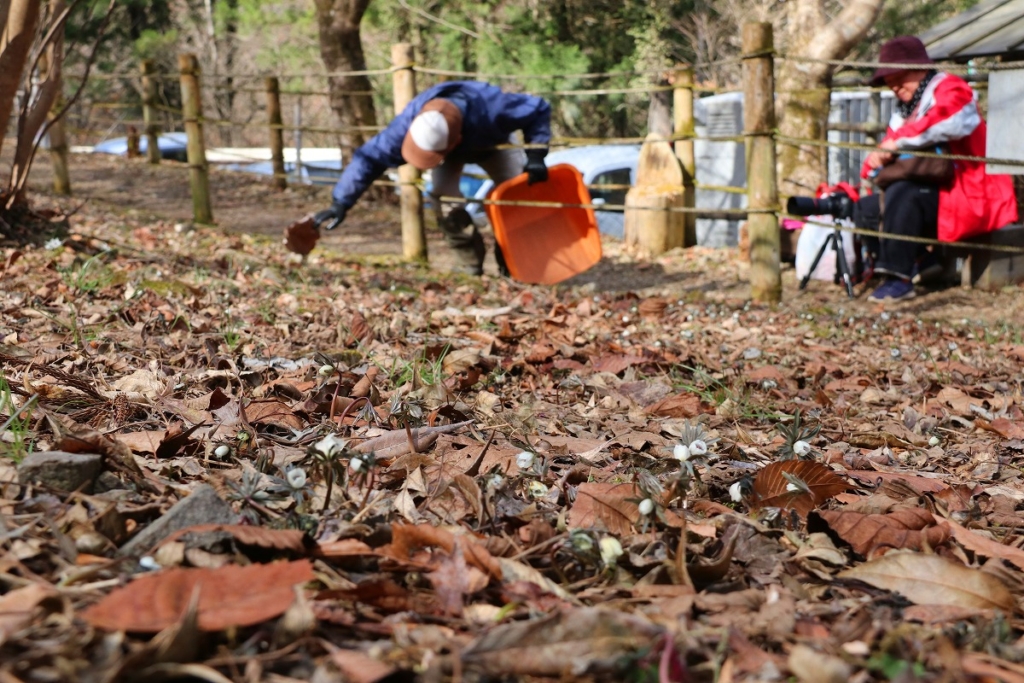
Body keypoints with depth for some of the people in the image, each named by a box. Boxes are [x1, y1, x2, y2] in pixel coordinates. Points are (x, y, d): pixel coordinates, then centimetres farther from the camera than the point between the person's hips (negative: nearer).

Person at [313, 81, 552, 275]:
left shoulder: (490, 107, -48)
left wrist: (535, 156, -39)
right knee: (443, 195, -23)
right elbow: (370, 156, -37)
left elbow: (538, 109, -33)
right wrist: (341, 202, -41)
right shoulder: (408, 123, -43)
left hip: (492, 142, -1)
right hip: (452, 152, 1)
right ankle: (470, 262, -9)